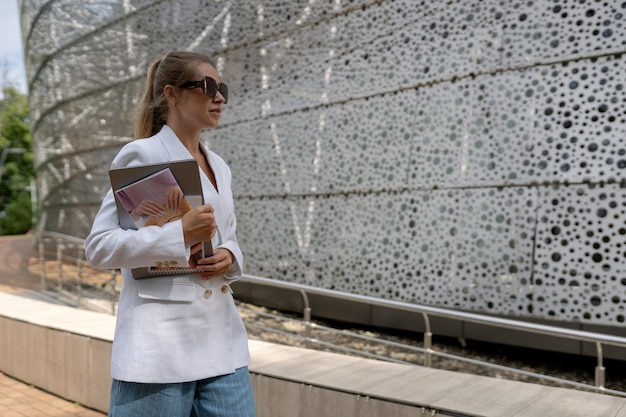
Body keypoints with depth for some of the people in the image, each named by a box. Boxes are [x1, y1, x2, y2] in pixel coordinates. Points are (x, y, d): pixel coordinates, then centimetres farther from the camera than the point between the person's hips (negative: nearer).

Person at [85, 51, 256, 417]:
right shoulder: (142, 155, -7)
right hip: (161, 346, -6)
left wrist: (230, 257, -2)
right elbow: (99, 246, -11)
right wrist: (180, 234, -22)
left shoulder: (219, 166, 14)